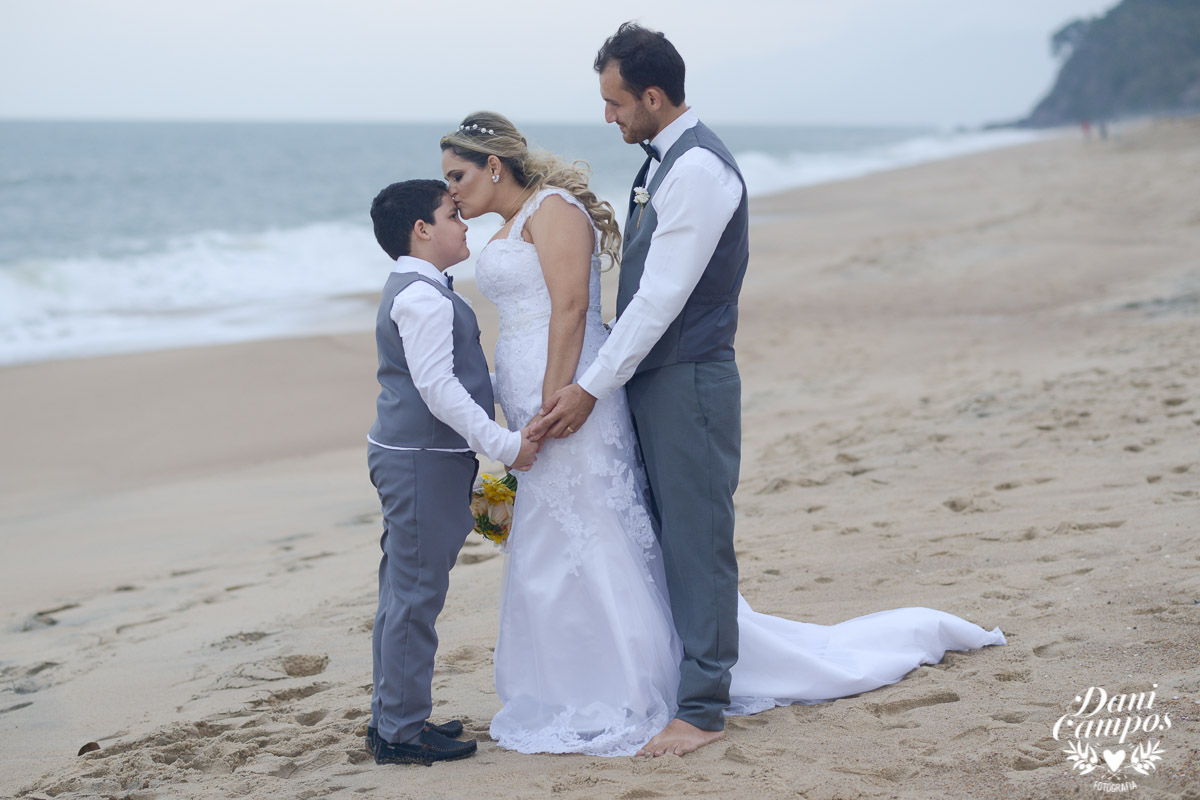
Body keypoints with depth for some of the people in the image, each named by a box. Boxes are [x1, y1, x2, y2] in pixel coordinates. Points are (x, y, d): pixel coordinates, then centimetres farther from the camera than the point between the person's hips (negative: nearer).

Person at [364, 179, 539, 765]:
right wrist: (503, 445, -22)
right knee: (416, 593, -6)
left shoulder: (408, 290, 18)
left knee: (406, 592, 15)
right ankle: (401, 731, -1)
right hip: (422, 459, -11)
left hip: (405, 455, 11)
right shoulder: (423, 297, -16)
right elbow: (436, 386, -24)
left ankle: (392, 718, 24)